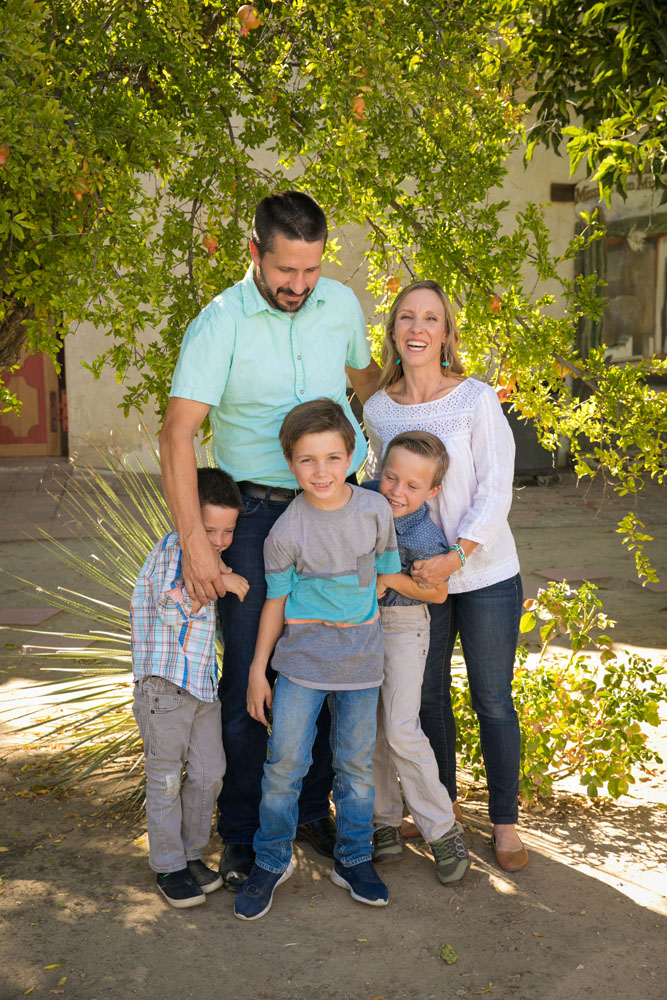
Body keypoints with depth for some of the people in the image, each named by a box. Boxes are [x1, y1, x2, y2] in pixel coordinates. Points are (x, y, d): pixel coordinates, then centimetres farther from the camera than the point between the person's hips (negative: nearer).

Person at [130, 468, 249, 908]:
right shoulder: (174, 548, -11)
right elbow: (171, 605, -26)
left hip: (204, 684, 8)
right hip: (165, 684, -8)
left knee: (210, 773, 8)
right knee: (166, 779, 3)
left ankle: (192, 853, 25)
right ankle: (169, 867, 16)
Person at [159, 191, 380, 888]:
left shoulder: (341, 304, 4)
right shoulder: (221, 322, -11)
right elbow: (177, 432, -19)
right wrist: (194, 542, -25)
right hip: (255, 514, -4)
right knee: (246, 675, 1)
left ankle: (312, 809, 28)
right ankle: (242, 833, 16)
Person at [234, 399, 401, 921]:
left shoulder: (376, 510, -8)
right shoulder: (287, 532, -15)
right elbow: (276, 601, -4)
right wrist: (258, 669, 0)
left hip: (362, 656, 2)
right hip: (302, 655, -2)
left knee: (357, 762, 12)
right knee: (285, 761, 1)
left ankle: (354, 859, 30)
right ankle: (272, 860, 22)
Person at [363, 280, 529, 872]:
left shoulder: (477, 400, -13)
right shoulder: (378, 409, 0)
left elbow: (495, 492, -15)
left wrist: (456, 555, -26)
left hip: (486, 574, -4)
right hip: (418, 575, 4)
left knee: (493, 700, 6)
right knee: (427, 695, 14)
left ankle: (505, 821, 24)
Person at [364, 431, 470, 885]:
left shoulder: (427, 540, -25)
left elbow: (438, 592, -10)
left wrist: (392, 579, -23)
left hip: (403, 625, -5)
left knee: (401, 731, -10)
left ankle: (444, 830, 6)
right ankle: (384, 820, 23)